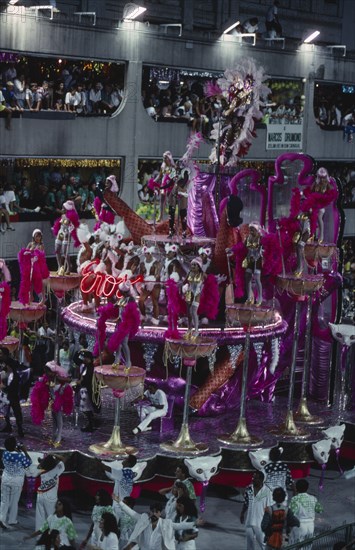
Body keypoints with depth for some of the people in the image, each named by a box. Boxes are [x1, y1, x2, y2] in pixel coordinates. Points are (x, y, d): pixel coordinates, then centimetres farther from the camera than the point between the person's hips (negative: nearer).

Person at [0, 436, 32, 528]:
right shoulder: (20, 456, -25)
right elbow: (29, 463, -9)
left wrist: (18, 450, 5)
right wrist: (25, 451, -6)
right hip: (17, 481, -3)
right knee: (14, 501, 12)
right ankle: (12, 520, 21)